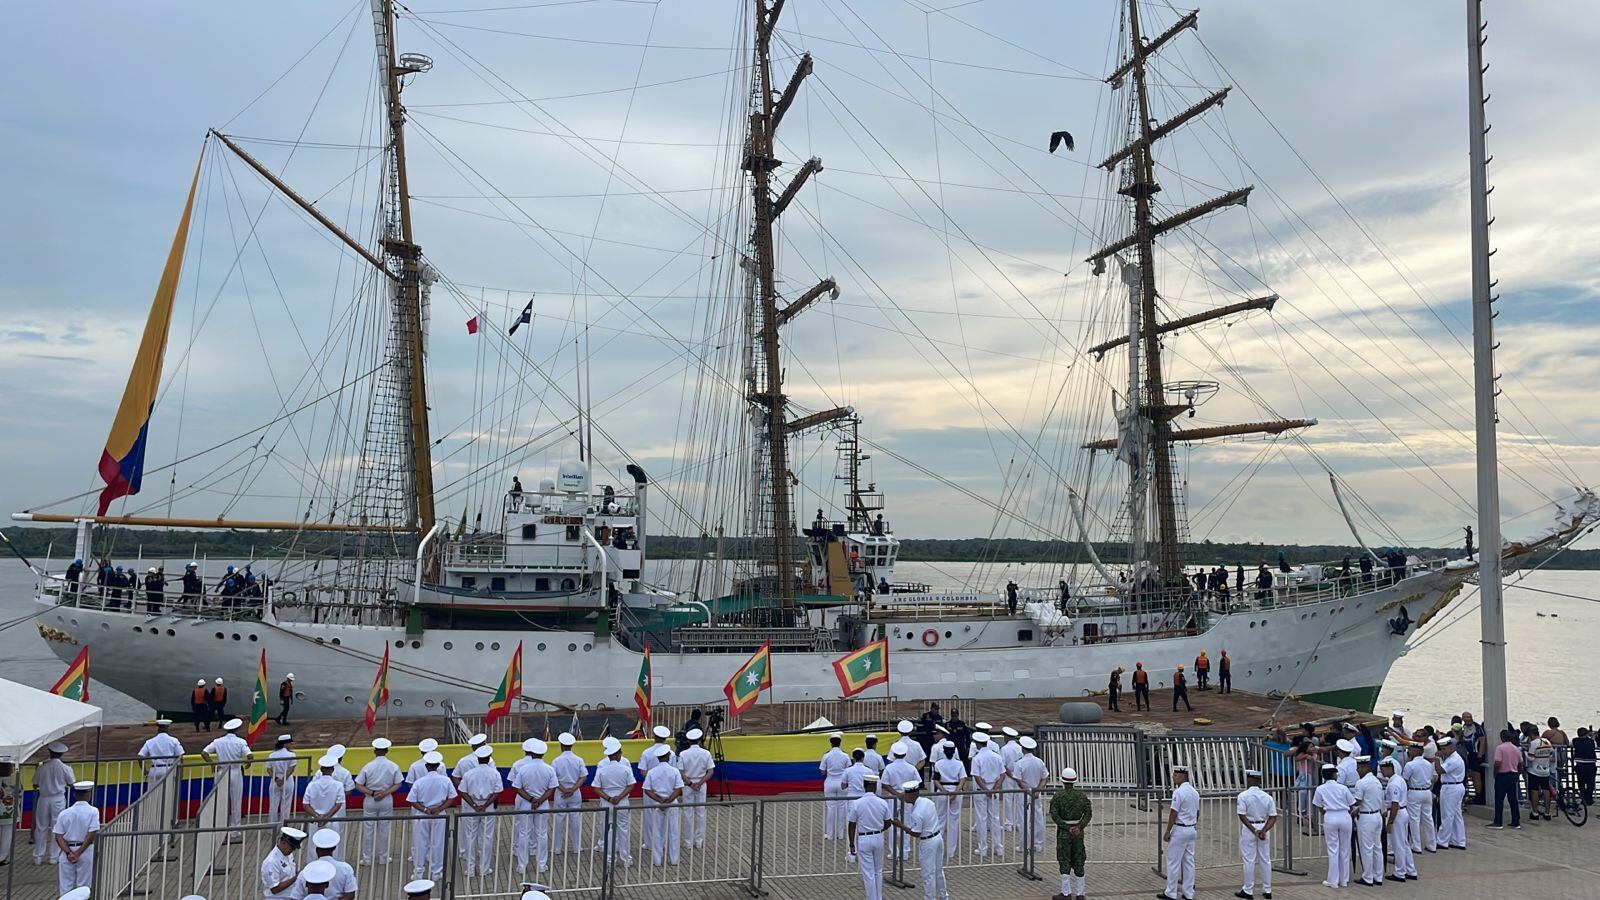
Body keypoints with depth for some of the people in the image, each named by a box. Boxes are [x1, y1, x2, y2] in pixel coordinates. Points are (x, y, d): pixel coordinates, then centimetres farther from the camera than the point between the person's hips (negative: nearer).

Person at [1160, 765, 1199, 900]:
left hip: (1179, 830, -8)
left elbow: (1173, 813, -18)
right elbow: (1197, 812, 14)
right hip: (1192, 830, 8)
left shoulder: (1179, 792, -18)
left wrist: (1167, 831, -12)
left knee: (1173, 862, 0)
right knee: (1189, 862, 12)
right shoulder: (1195, 792, 9)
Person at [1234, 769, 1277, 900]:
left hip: (1248, 829, -4)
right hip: (1264, 828, 4)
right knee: (1265, 860, 13)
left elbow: (1242, 816, -18)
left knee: (1249, 860, 3)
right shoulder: (1267, 796, 0)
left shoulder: (1243, 795, -12)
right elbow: (1273, 817, -5)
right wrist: (1263, 831, -13)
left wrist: (1254, 830, -15)